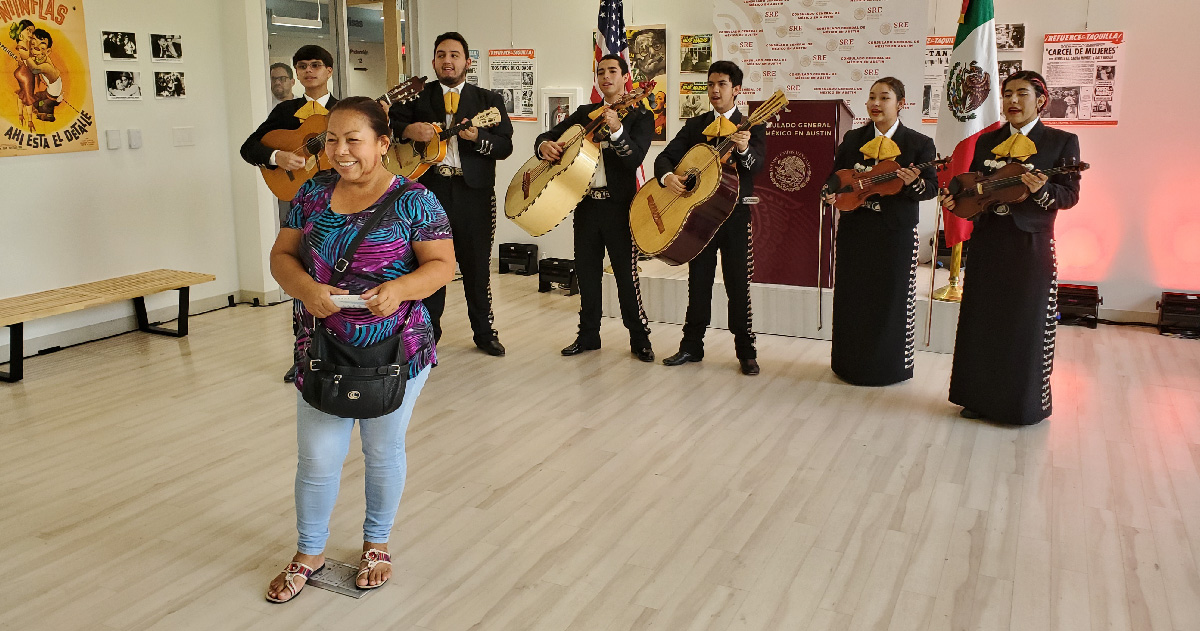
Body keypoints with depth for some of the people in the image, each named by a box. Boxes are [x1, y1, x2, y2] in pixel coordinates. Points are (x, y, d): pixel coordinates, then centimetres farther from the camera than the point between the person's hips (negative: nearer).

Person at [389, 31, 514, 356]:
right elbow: (388, 124, 7)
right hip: (429, 188, 0)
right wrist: (408, 130, -13)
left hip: (474, 192, 0)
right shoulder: (417, 97, 12)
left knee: (477, 264, 6)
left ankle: (484, 331, 19)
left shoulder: (488, 100, 10)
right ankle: (427, 332, 17)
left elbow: (505, 146, 1)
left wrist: (476, 137, -18)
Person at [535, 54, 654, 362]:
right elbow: (548, 135, 14)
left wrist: (616, 130, -32)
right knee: (587, 272, 11)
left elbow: (635, 158, -16)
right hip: (585, 202, 5)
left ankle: (640, 339, 8)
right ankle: (588, 335, 22)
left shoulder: (639, 117, -1)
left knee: (626, 273, -3)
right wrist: (544, 145, -10)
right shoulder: (584, 113, 14)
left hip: (618, 204, -5)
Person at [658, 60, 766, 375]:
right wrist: (667, 176, -19)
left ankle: (746, 351, 10)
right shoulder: (695, 125, 10)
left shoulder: (752, 127, 0)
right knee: (698, 281, 9)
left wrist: (744, 149, -37)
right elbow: (665, 156, 3)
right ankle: (691, 346, 18)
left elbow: (756, 167, -15)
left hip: (736, 213, -3)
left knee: (738, 284, 1)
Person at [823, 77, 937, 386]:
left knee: (891, 299, 3)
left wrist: (915, 182, -26)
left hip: (896, 233, -3)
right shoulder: (853, 139, 8)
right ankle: (850, 362, 24)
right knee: (850, 296, 9)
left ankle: (889, 366, 17)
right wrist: (831, 192, -8)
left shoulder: (919, 143, -2)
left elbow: (932, 186, -5)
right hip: (855, 230, 3)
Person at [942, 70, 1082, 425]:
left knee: (1025, 326, 1)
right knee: (981, 322, 9)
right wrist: (957, 199, -7)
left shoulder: (1061, 141, -1)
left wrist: (1041, 190, -26)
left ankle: (1024, 404, 14)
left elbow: (1070, 194, -7)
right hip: (987, 242, 4)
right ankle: (981, 398, 21)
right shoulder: (986, 141, 11)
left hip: (1030, 245, -4)